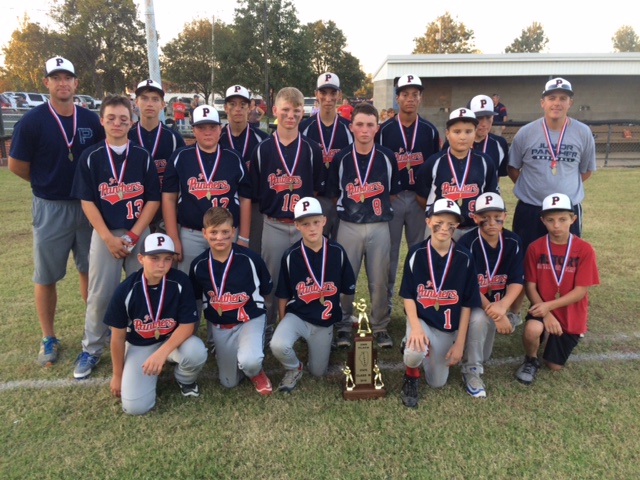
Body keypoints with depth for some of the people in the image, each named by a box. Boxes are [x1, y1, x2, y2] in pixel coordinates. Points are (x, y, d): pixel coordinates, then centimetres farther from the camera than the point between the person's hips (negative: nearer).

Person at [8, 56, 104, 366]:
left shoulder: (90, 120, 1)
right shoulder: (32, 121, -9)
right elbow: (16, 165, -3)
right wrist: (49, 183, 5)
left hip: (88, 205, 3)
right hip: (50, 208, -3)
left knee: (90, 269, 14)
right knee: (46, 276, 7)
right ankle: (49, 339, 22)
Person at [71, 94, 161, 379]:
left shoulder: (143, 157, 0)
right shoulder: (90, 158, 0)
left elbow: (153, 200, -2)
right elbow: (87, 201, -3)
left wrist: (133, 235, -10)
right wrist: (109, 238, -11)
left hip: (140, 233, 0)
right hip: (104, 235, 0)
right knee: (99, 295, 4)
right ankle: (91, 350, 21)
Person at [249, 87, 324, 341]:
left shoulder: (312, 149, 3)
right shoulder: (263, 149, 2)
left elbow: (317, 189, 6)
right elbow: (255, 192, 5)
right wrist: (271, 206, -3)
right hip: (274, 225, 0)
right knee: (271, 278, 10)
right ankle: (267, 326, 26)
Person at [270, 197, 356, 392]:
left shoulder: (337, 252, -10)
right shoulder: (291, 256, -12)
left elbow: (348, 289, 3)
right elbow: (283, 295, 0)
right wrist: (283, 324, 5)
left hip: (325, 322, 2)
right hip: (297, 315, -1)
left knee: (317, 372, 11)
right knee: (278, 345, -32)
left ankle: (318, 345, 43)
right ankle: (294, 369, 4)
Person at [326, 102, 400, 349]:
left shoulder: (387, 157, 1)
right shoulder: (341, 158, 0)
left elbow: (392, 193, 10)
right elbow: (335, 193, 8)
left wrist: (380, 208, 5)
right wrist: (350, 208, 5)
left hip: (379, 226, 0)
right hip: (349, 226, 0)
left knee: (379, 280, 6)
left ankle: (380, 326, 22)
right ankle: (343, 326, 21)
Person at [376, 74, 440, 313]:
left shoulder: (430, 130, 6)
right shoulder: (385, 129, 1)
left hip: (420, 198, 2)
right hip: (391, 197, -1)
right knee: (389, 251, 5)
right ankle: (385, 301, 17)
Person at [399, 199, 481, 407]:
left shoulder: (464, 258, -9)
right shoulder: (416, 253, -10)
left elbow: (467, 303, -4)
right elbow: (408, 295, -7)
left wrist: (459, 343, -5)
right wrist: (415, 327, -23)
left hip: (448, 326, 2)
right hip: (420, 318, -2)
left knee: (437, 382, 7)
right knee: (415, 353, -33)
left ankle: (437, 353, 38)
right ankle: (411, 375, 3)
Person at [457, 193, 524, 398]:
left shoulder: (513, 242, -5)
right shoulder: (467, 243, -18)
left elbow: (517, 281, -8)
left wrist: (502, 307, -27)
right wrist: (495, 314, -27)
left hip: (498, 303, 4)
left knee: (482, 355, -12)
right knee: (479, 318, -36)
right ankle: (471, 371, -16)